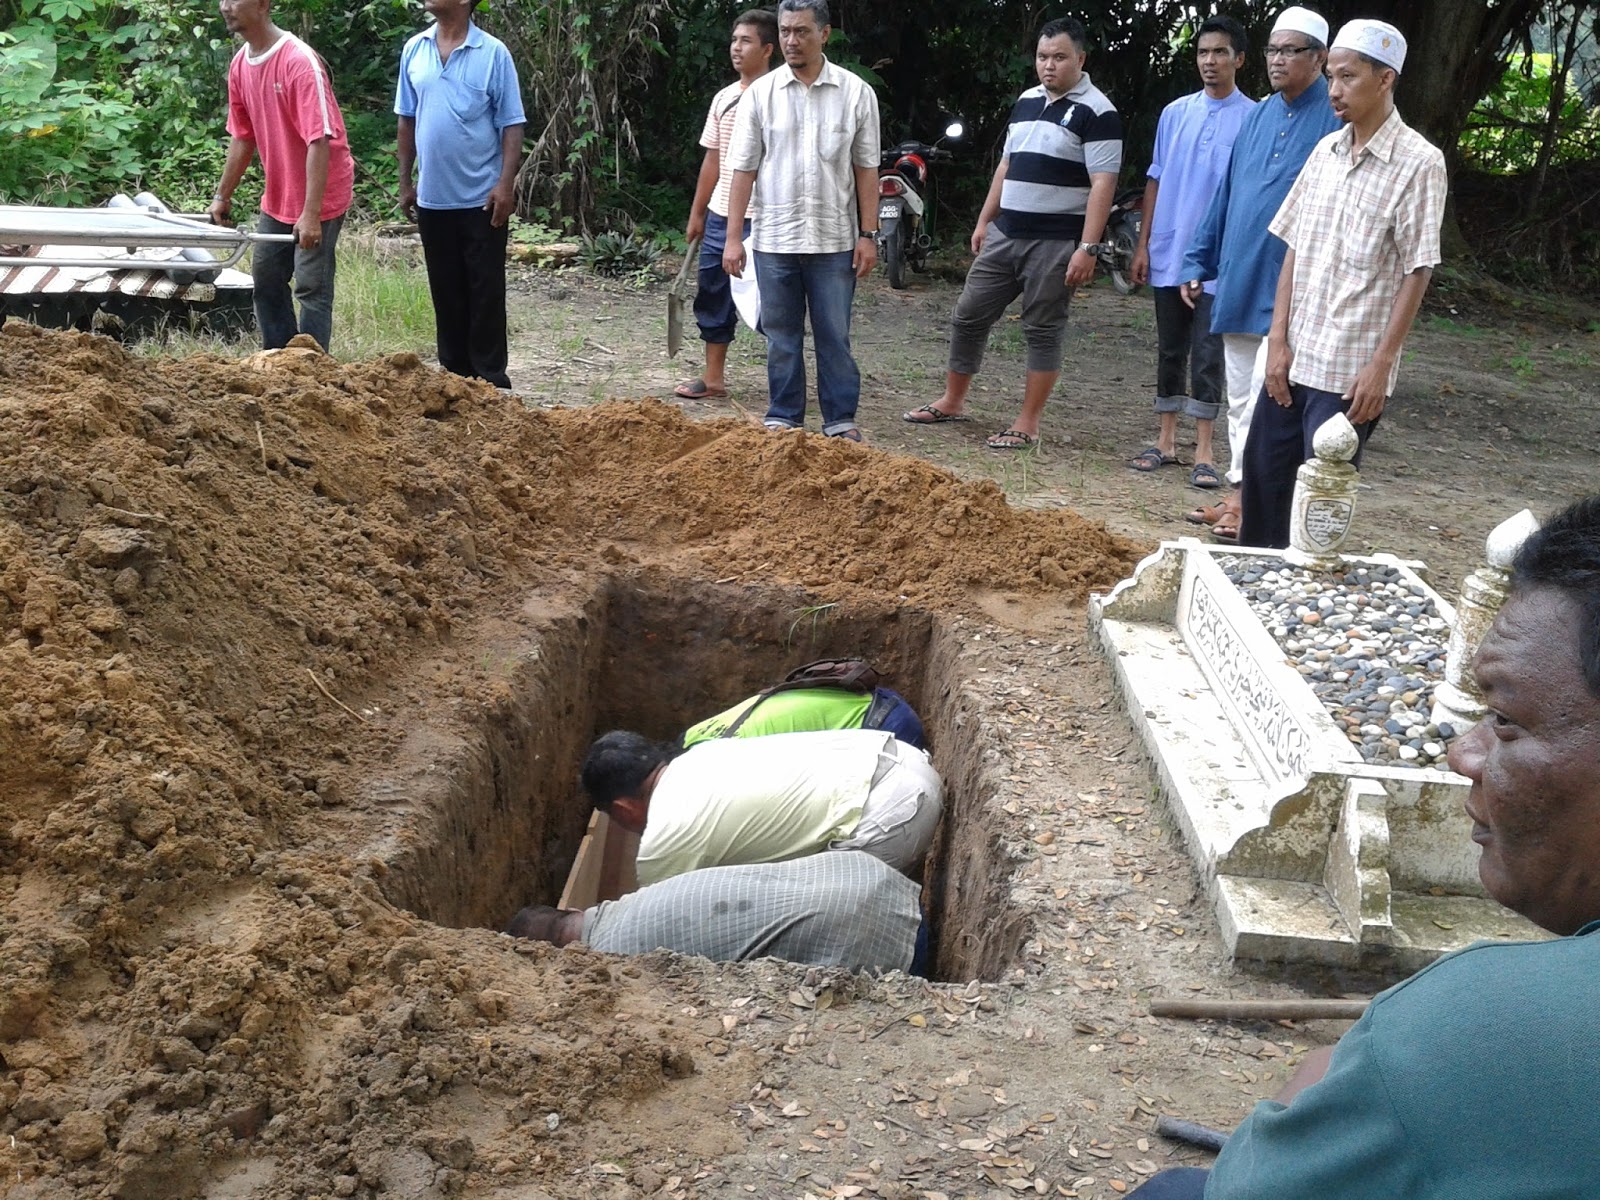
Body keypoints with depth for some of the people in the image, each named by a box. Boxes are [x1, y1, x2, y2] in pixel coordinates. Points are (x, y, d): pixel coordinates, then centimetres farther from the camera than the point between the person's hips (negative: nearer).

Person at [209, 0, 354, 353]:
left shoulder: (300, 61, -23)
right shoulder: (240, 65, 2)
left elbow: (319, 141, -27)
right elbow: (242, 137, 12)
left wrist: (310, 213, -30)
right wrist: (223, 196, 13)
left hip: (319, 197, -9)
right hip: (277, 197, 9)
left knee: (311, 287, -5)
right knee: (265, 279, 16)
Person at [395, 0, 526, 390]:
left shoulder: (493, 53, -6)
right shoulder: (414, 50, 6)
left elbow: (511, 125, -6)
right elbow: (407, 121, 12)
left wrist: (505, 184, -15)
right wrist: (405, 181, 10)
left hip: (482, 197, -4)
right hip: (433, 197, 4)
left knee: (486, 292, 2)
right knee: (446, 292, 12)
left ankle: (490, 379, 10)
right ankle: (454, 375, 22)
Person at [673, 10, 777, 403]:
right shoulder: (723, 98, 12)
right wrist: (697, 214, 17)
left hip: (761, 221, -7)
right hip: (719, 217, 7)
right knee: (712, 298, 12)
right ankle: (713, 377, 23)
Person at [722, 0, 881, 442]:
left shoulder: (856, 93, 0)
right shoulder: (760, 93, 1)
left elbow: (865, 169, 2)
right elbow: (744, 169, 1)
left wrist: (868, 234, -2)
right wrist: (733, 238, -3)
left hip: (834, 239, -1)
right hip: (773, 239, 1)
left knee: (834, 335, 4)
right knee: (781, 336, 9)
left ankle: (841, 420, 13)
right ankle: (783, 418, 19)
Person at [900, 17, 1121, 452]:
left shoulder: (1096, 112, -10)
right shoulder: (1026, 101, 13)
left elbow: (1102, 184, -15)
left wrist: (1087, 247, -22)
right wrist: (984, 221, 18)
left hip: (1056, 243, -7)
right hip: (1005, 236, 7)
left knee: (1042, 331, 1)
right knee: (968, 316, 10)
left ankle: (1028, 425, 9)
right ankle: (952, 401, 25)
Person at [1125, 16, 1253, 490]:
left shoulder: (1254, 119, -4)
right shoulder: (1175, 113, 7)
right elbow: (1155, 181, 10)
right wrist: (1143, 245, 6)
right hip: (1169, 253, 4)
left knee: (1207, 355, -1)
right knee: (1170, 350, 10)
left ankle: (1203, 452, 6)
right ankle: (1166, 441, 20)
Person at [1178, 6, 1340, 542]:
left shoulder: (1335, 122, -9)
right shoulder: (1256, 117, 12)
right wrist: (1199, 264, 13)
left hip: (1288, 292, -7)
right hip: (1237, 286, 7)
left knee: (1265, 400, -6)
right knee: (1240, 398, 13)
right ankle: (1240, 493, 22)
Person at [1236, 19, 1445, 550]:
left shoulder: (1418, 163, -8)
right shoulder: (1326, 151, 8)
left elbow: (1416, 272, -10)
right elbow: (1294, 248, 10)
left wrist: (1381, 364, -14)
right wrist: (1278, 341, 3)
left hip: (1350, 367, -6)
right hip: (1294, 356, 6)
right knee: (1262, 473, 11)